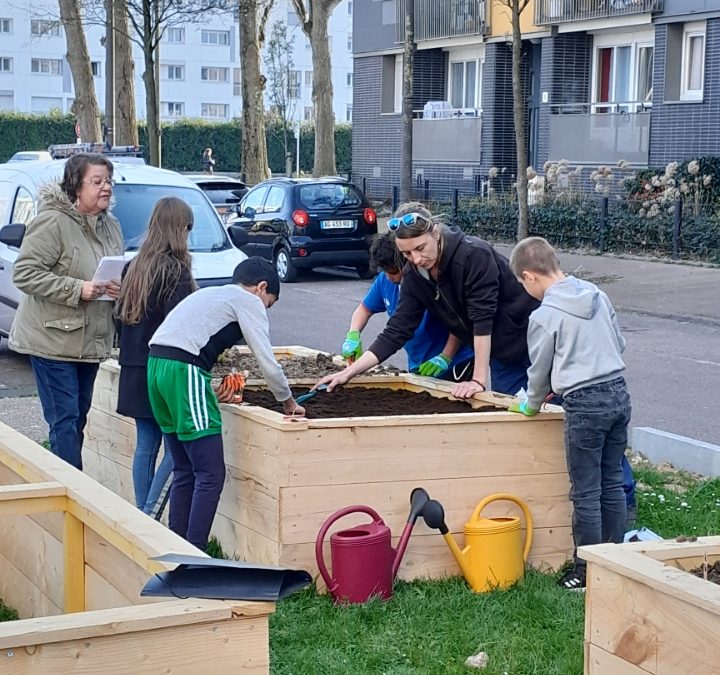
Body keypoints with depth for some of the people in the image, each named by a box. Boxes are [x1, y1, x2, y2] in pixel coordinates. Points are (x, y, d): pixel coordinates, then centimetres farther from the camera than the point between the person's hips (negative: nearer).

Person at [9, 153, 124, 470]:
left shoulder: (110, 226, 10)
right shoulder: (51, 222, -15)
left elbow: (120, 275, 23)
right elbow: (24, 273, -19)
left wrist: (119, 289, -2)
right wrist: (78, 289, -24)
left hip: (90, 342, 8)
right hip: (53, 340, -8)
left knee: (78, 419, 15)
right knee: (64, 421, -8)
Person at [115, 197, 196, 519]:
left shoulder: (132, 267, 9)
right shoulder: (176, 272, -13)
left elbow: (120, 319, 14)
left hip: (135, 372, 8)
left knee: (145, 445, 11)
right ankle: (150, 517, -9)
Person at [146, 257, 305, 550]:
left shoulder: (208, 294, 31)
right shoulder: (249, 300, 7)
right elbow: (267, 361, 2)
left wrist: (209, 393, 22)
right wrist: (289, 402, 17)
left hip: (156, 363, 9)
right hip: (183, 371, -9)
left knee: (184, 472, 15)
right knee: (211, 474, -5)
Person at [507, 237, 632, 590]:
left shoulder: (544, 316, -11)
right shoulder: (598, 295, 8)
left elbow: (539, 369, 0)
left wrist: (531, 404, 19)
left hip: (585, 404, -7)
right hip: (619, 392, 7)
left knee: (585, 493, 2)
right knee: (612, 483, 16)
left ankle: (587, 570, 10)